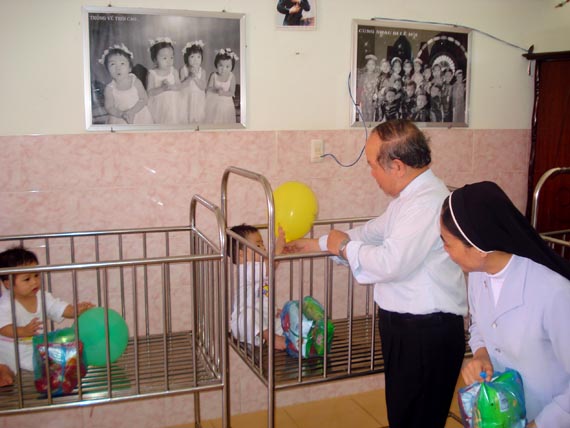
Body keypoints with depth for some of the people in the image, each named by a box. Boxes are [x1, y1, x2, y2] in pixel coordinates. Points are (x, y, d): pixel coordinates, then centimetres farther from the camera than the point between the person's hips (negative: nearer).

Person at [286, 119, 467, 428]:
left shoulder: (427, 202, -23)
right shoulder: (411, 195, 11)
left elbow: (391, 263, -29)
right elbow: (375, 231, 22)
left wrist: (343, 246, -12)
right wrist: (316, 244, 22)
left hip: (425, 334, -10)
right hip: (406, 326, 10)